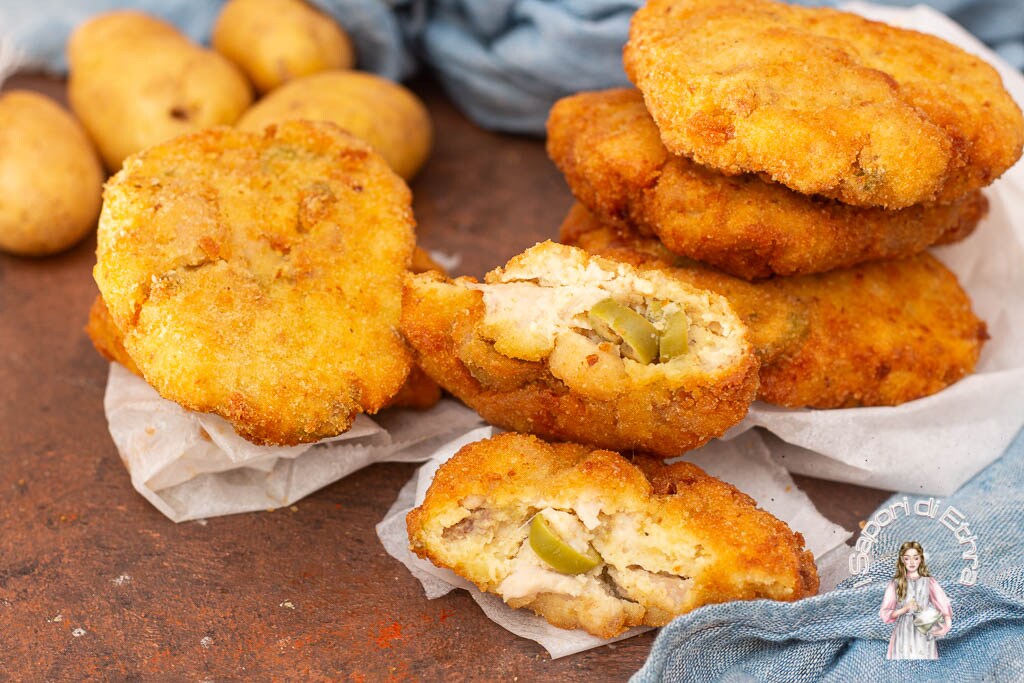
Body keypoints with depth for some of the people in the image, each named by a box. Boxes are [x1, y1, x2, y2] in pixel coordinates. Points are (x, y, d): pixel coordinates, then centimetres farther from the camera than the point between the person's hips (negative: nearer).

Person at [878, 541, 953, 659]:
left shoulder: (929, 582, 3)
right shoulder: (896, 583, 3)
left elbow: (945, 606, -4)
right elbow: (885, 613, 3)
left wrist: (947, 626, -22)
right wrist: (905, 609, -13)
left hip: (924, 635, 0)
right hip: (903, 634, 0)